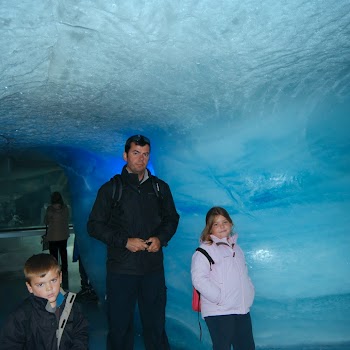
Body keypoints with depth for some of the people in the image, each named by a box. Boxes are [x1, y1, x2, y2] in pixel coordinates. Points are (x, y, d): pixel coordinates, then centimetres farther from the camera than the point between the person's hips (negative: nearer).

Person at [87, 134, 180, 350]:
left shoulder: (160, 187, 8)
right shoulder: (110, 189, 1)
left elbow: (172, 218, 16)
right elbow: (95, 225, 0)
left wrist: (161, 238, -4)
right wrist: (125, 241, -12)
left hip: (153, 267, 2)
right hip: (121, 269, -2)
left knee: (156, 323, 13)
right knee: (120, 326, 8)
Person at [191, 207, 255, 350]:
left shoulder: (235, 247, 15)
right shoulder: (205, 250, -9)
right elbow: (198, 279, -18)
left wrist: (250, 293, 8)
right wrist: (219, 298, -20)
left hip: (242, 309, 7)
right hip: (218, 312, -7)